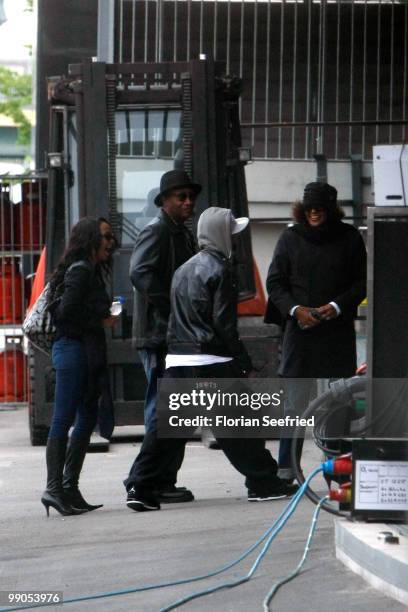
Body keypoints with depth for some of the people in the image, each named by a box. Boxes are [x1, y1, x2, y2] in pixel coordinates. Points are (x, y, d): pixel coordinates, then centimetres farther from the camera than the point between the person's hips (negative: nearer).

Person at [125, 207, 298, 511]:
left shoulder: (184, 270, 17)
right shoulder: (219, 269, -8)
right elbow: (224, 323, -12)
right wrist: (244, 361, -8)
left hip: (178, 360, 7)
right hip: (213, 363, -7)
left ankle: (141, 489, 0)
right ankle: (263, 483, 10)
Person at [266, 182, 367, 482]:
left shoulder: (349, 238, 5)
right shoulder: (291, 238, 6)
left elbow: (362, 282, 6)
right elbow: (275, 282, 7)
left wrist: (337, 306, -10)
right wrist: (295, 309, -9)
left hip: (338, 331, 0)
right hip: (300, 330, 0)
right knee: (295, 403, -4)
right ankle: (286, 469, -2)